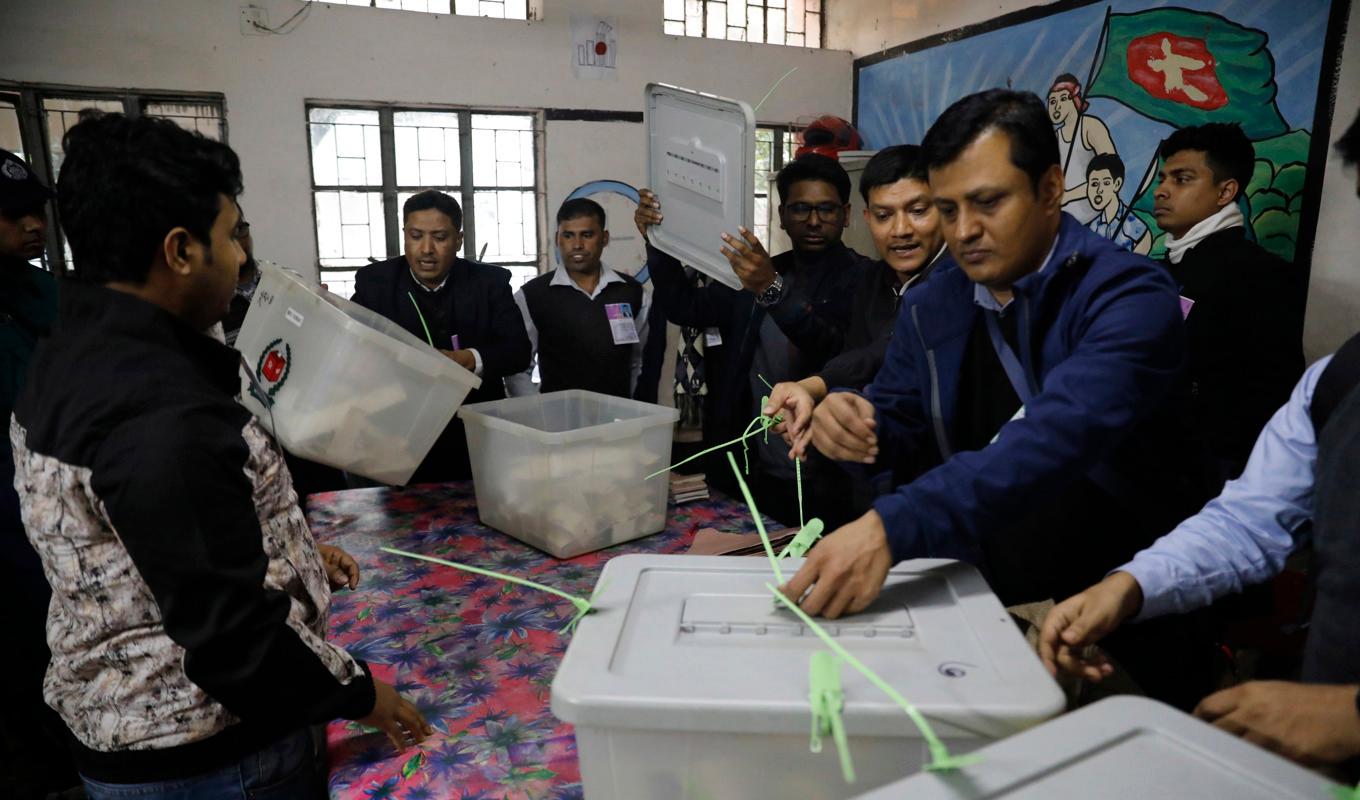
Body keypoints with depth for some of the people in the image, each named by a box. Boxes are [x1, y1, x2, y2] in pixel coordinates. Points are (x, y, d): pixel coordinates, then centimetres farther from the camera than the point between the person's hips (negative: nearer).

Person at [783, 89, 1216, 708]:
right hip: (977, 587, 5)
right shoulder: (930, 307, 5)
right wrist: (857, 422, -15)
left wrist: (892, 526, -43)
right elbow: (901, 435, 10)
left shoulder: (1129, 296, -14)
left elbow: (1058, 437, -31)